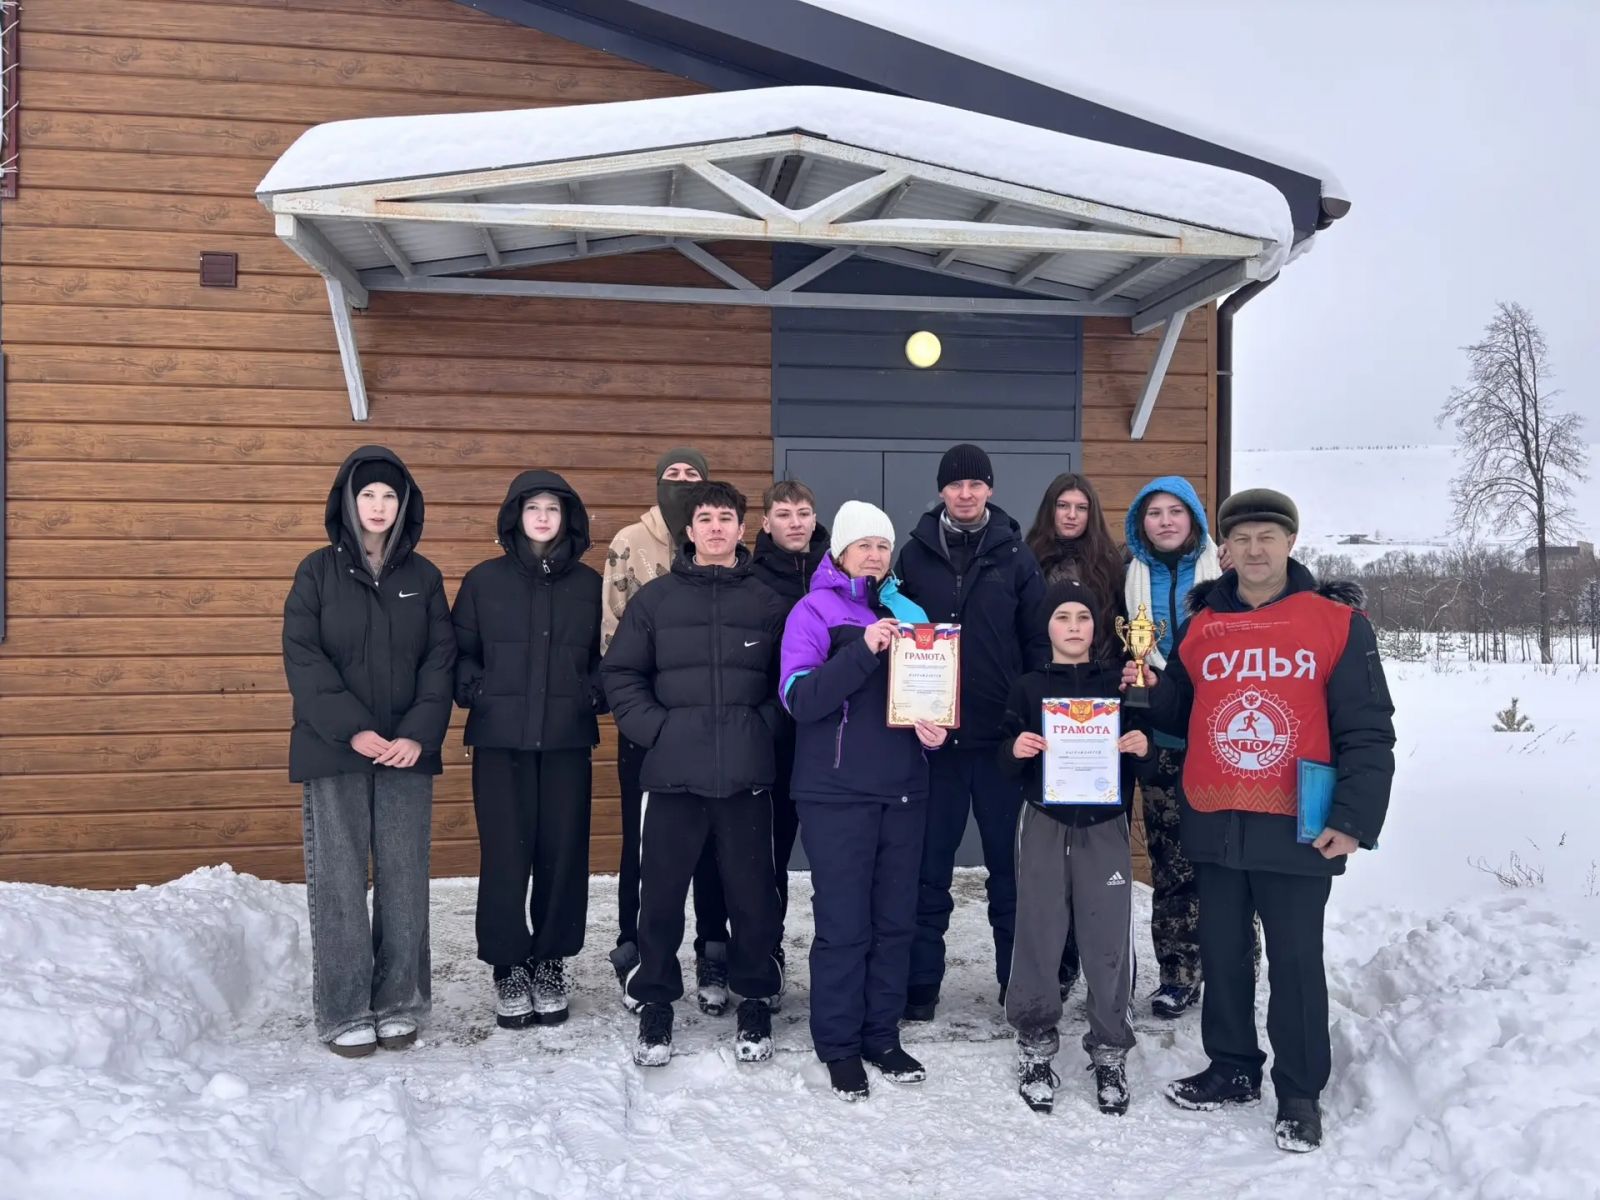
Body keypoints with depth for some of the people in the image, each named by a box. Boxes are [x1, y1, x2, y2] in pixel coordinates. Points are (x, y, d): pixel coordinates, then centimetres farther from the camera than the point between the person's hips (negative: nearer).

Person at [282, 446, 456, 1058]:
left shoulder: (422, 576, 9)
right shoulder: (319, 571, 3)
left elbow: (440, 660, 4)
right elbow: (303, 658, -4)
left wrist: (419, 734, -10)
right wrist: (352, 730, -14)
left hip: (407, 751, 2)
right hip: (333, 751, -2)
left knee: (404, 879, 4)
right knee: (339, 882, 0)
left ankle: (399, 1004, 14)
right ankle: (345, 1012, 9)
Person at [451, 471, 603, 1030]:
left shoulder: (589, 584, 7)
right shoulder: (484, 580, 5)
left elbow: (606, 655, 13)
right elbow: (459, 652, 8)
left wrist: (594, 694, -3)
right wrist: (477, 692, -7)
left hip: (567, 741, 1)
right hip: (500, 741, -1)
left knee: (563, 853, 4)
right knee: (505, 856, 1)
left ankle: (550, 962, 20)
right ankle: (509, 967, 15)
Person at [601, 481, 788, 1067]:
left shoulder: (768, 602, 8)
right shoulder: (655, 597, 6)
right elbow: (620, 673, 6)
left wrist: (765, 725, -4)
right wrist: (654, 728, -5)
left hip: (747, 774, 0)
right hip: (673, 772, 0)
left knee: (752, 894, 7)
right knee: (661, 894, 6)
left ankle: (756, 1001, 25)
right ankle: (655, 1002, 22)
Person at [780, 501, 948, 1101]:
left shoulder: (909, 613, 13)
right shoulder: (815, 611, -3)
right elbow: (800, 697, -16)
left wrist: (934, 726, -5)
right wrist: (863, 651, -26)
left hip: (902, 790, 5)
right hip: (837, 793, -5)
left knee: (896, 919, 10)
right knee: (844, 923, -1)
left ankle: (883, 1035, 24)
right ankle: (839, 1046, 14)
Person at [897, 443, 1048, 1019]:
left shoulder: (1015, 556, 3)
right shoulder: (914, 555, 4)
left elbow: (1038, 642, 3)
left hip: (1002, 734, 0)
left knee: (1009, 863, 9)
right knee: (929, 867, 7)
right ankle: (920, 984, 17)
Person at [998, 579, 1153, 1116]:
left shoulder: (1121, 684, 9)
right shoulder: (1028, 687, 8)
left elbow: (1142, 742, 11)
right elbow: (1007, 761, 8)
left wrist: (1143, 747, -11)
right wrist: (1015, 749, -14)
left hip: (1105, 825, 0)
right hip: (1045, 823, 0)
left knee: (1109, 939, -1)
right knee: (1038, 934, 1)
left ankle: (1110, 1051, 15)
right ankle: (1035, 1046, 15)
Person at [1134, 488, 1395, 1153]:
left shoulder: (1337, 620, -4)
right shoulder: (1201, 626, 8)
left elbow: (1367, 730, -6)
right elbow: (1175, 714, 17)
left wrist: (1355, 818, -13)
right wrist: (1145, 692, -3)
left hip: (1296, 828, -4)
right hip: (1213, 824, 4)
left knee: (1296, 961, 5)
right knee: (1222, 954, 15)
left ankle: (1299, 1094, 20)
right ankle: (1233, 1069, 32)